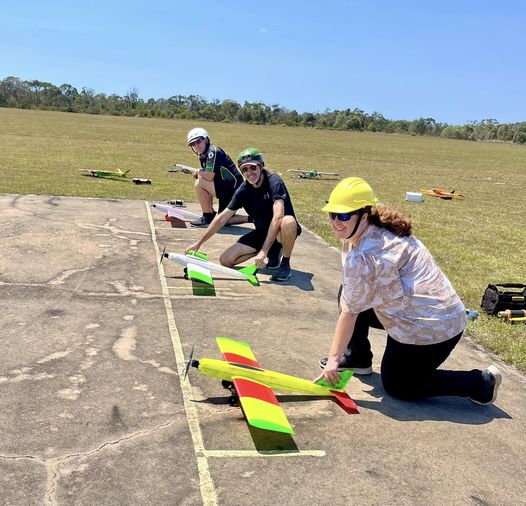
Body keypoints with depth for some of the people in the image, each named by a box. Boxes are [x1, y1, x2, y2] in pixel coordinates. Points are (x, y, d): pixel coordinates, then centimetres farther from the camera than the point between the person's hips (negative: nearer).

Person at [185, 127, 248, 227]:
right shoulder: (202, 156, 12)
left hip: (232, 187, -10)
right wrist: (210, 206, 7)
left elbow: (209, 177, -26)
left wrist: (198, 172, -5)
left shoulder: (213, 152, -16)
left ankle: (207, 218, -6)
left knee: (199, 183, -16)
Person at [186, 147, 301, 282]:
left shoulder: (274, 182, -22)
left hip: (280, 231, -5)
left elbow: (278, 217, -35)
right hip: (262, 232, 6)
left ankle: (285, 264, -14)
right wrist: (199, 243, -2)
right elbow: (222, 218, 0)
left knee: (288, 222, -42)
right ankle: (273, 252, 9)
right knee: (226, 260, -7)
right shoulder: (243, 190, -5)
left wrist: (263, 251, -39)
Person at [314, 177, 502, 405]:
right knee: (347, 292, 10)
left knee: (396, 387, 8)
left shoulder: (365, 256, -26)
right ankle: (358, 358, 23)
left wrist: (333, 358, -9)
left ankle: (481, 383, 10)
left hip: (430, 328, -10)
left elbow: (349, 311, -19)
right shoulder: (378, 230, 5)